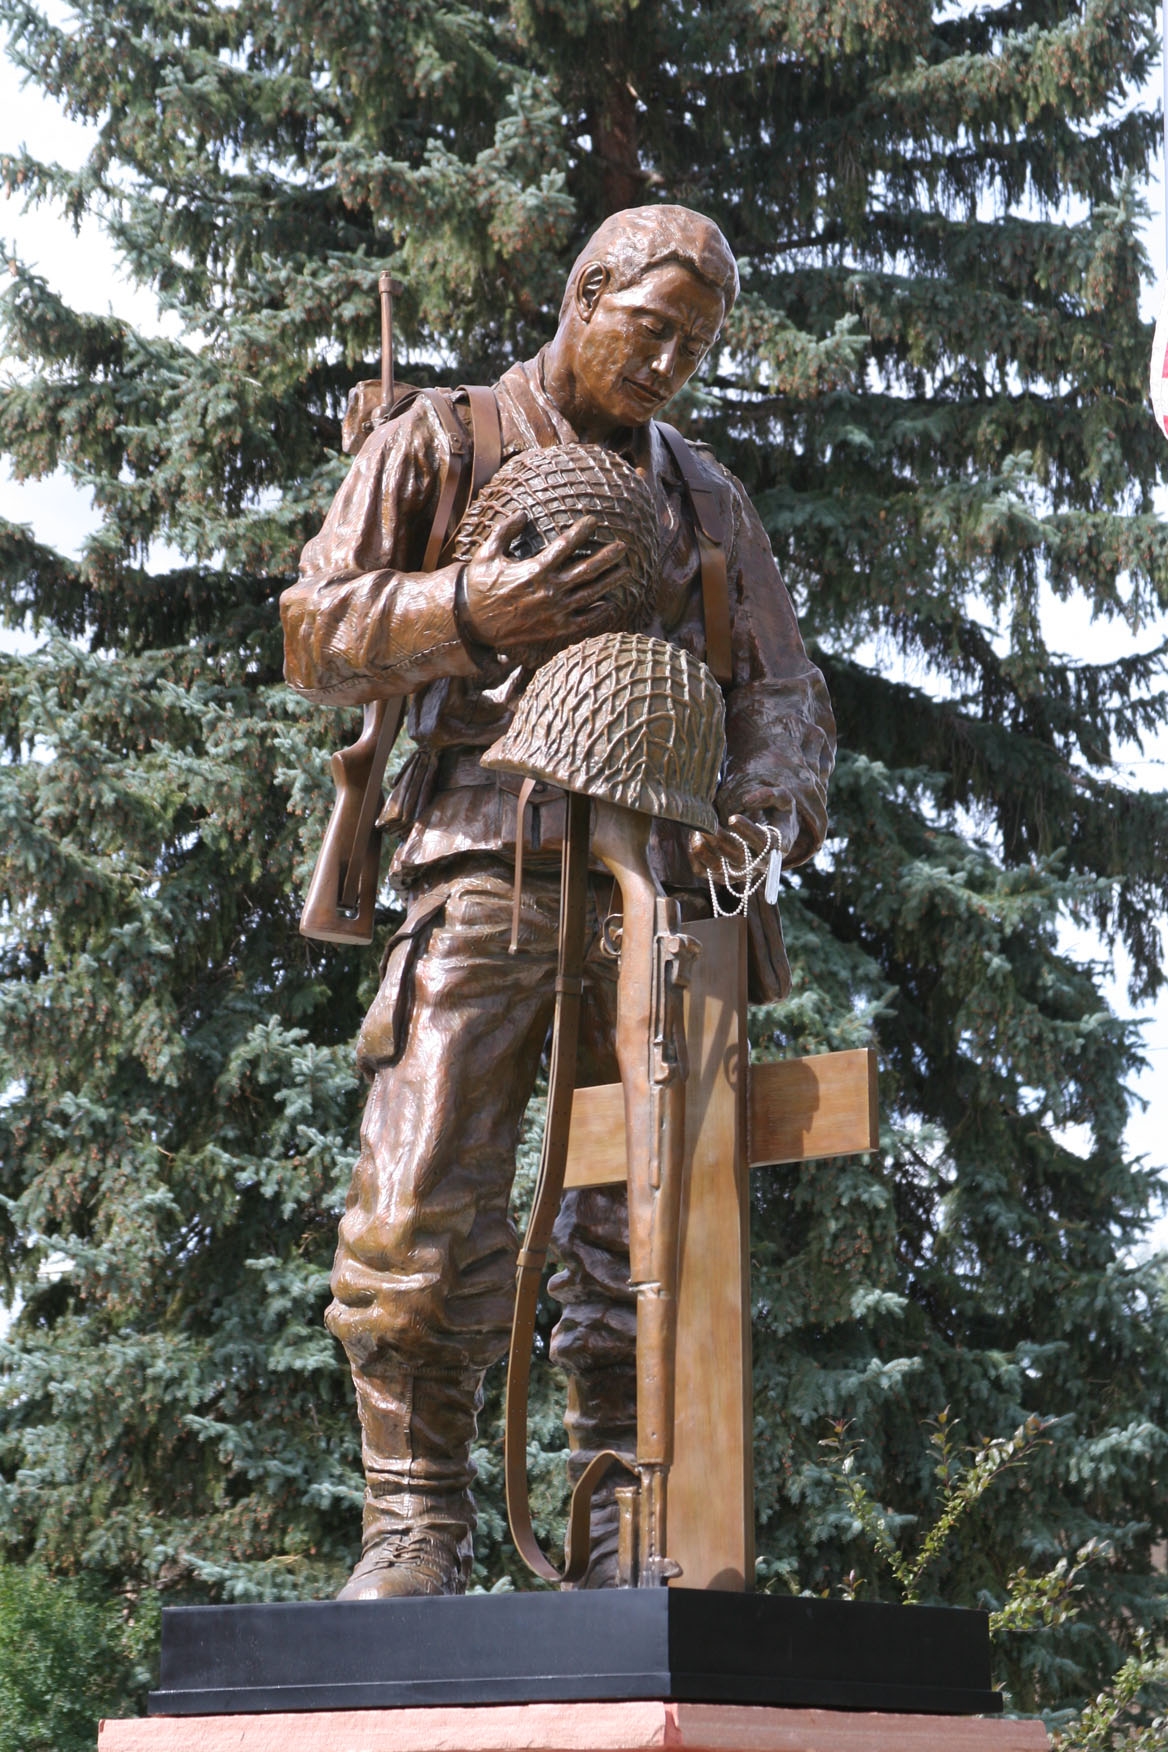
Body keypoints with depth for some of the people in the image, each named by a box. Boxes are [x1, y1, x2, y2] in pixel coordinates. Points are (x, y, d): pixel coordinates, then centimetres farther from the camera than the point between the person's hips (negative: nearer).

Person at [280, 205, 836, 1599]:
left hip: (655, 879, 3)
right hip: (484, 873, -3)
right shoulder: (436, 446, 13)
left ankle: (624, 1540, 2)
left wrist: (765, 800, -6)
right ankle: (415, 1529, -5)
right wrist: (470, 609, -12)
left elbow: (787, 698, 17)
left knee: (644, 1225, -2)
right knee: (418, 1219, -12)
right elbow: (318, 639, 6)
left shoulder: (709, 500, 22)